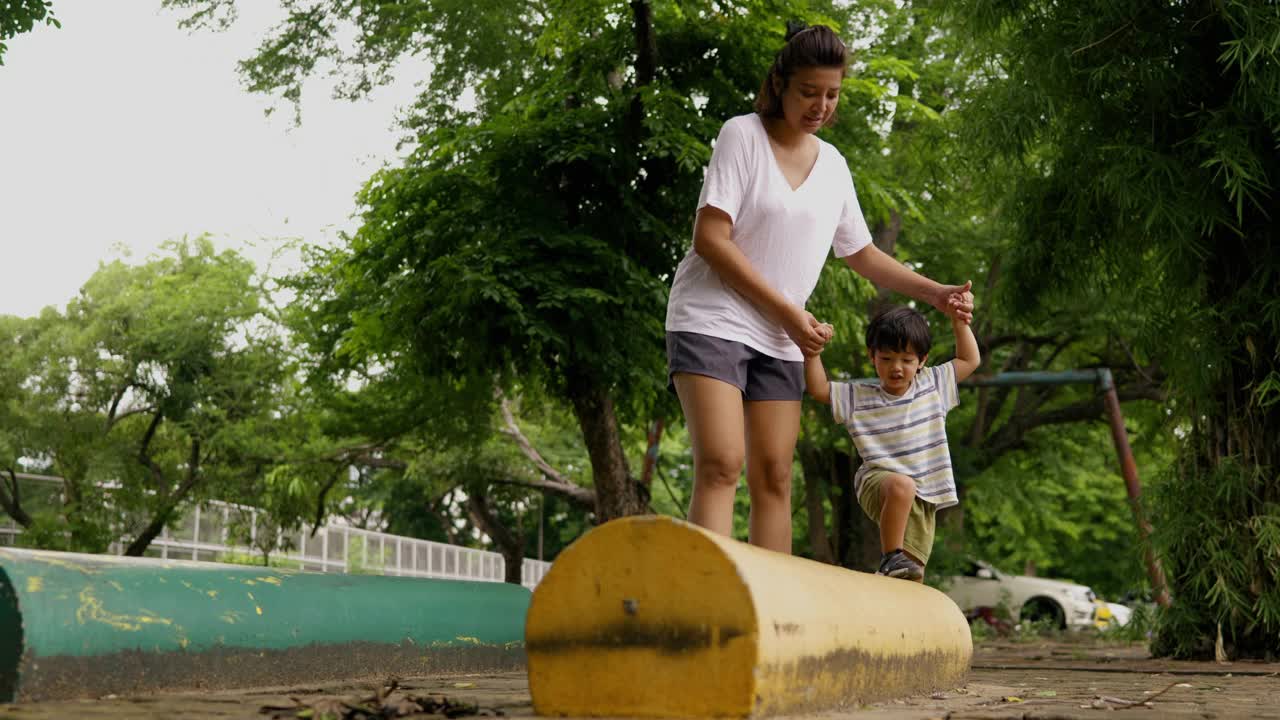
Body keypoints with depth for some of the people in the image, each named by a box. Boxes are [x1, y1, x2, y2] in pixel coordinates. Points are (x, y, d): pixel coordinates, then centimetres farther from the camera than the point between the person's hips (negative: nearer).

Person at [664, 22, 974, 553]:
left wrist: (935, 293, 10)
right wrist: (788, 311, -16)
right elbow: (710, 239, -14)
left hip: (780, 340, 6)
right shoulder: (742, 135, -6)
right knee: (721, 465, -19)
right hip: (711, 321, -6)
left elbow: (862, 255, 23)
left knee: (774, 477, 1)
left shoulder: (833, 165, 11)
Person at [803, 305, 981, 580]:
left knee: (913, 575, 0)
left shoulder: (933, 385, 11)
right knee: (901, 486, -40)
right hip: (878, 484, -4)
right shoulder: (860, 397, 4)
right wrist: (812, 352, -12)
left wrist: (960, 323, 9)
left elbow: (970, 360, 19)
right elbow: (819, 389, 0)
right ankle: (890, 558, -29)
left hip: (924, 495, 4)